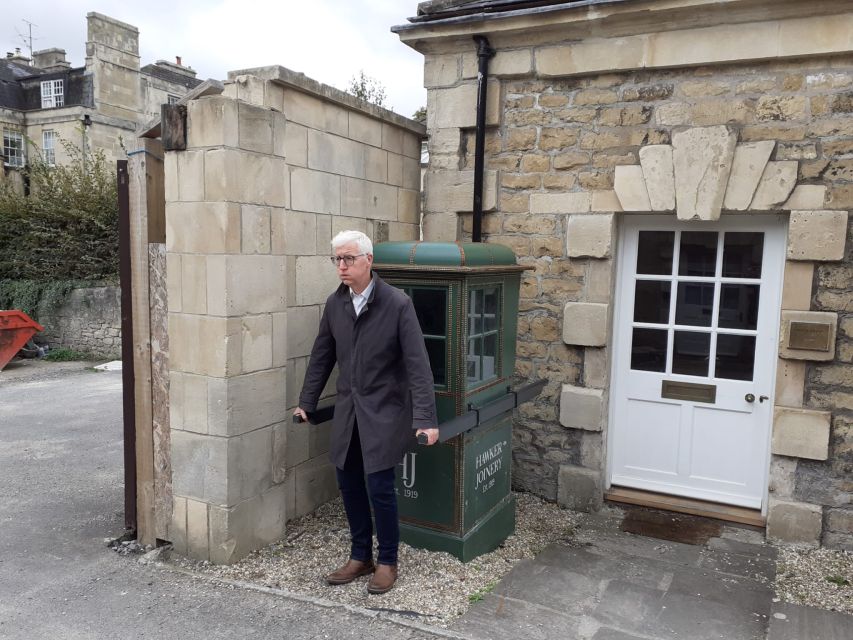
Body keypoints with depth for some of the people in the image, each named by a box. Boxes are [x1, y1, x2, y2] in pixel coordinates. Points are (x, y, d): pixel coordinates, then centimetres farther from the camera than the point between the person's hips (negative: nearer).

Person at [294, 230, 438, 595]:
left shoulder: (397, 303, -14)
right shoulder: (334, 303, 2)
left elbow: (417, 363, -16)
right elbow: (322, 356, 12)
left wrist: (425, 418, -21)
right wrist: (306, 402, 14)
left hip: (384, 411, -5)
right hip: (348, 410, 5)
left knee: (379, 487, -3)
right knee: (349, 485, 11)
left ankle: (387, 562, 19)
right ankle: (361, 557, 30)